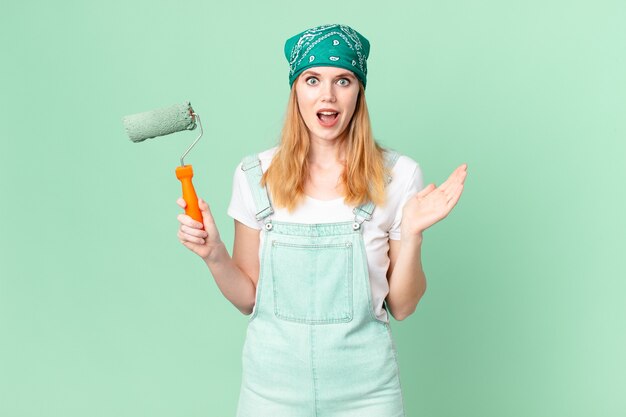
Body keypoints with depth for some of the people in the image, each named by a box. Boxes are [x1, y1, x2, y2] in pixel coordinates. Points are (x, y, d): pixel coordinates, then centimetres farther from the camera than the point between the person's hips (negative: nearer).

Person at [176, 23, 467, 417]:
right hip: (274, 380, 1)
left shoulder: (397, 176, -8)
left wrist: (412, 232, -17)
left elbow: (401, 307, -4)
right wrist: (214, 254, -15)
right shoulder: (255, 175, -5)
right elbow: (249, 300, 1)